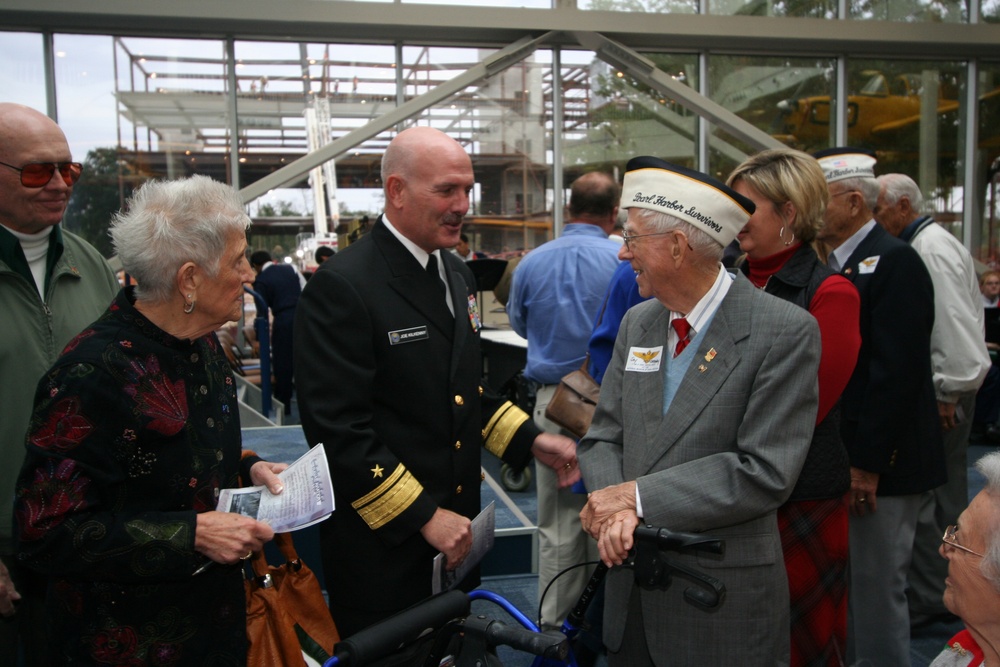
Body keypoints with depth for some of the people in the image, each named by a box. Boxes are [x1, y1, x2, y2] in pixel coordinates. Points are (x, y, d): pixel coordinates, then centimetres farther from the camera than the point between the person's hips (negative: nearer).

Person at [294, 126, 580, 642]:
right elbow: (338, 429, -21)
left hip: (454, 531, 8)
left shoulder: (457, 274, 9)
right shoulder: (341, 287, -18)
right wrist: (421, 516, -19)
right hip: (382, 544, -7)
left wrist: (530, 440, 5)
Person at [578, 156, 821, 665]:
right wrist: (613, 510, -16)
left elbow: (764, 472, -20)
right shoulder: (637, 323, 4)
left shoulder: (786, 332, -16)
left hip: (722, 604, -5)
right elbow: (603, 437, 4)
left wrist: (637, 495, -19)